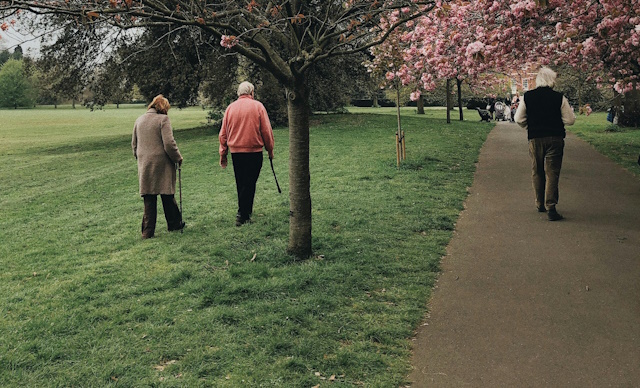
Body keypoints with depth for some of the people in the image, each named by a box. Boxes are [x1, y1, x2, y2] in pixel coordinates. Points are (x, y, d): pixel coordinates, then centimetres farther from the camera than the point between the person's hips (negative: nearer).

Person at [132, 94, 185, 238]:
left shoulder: (139, 120, 12)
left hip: (144, 165, 5)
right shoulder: (163, 119, -8)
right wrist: (178, 158, -1)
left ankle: (148, 231, 7)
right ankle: (174, 223, 22)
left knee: (149, 199, 7)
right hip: (162, 164, -5)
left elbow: (134, 144, 18)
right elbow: (169, 144, -14)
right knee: (167, 195, 9)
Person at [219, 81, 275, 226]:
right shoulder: (257, 106, -4)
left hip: (235, 152, 4)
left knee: (240, 183, 16)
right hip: (254, 151, -4)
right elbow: (266, 130, -4)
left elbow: (223, 134, 7)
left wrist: (223, 154, 14)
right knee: (249, 183, -1)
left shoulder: (230, 107, 5)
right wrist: (270, 149, 7)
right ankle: (242, 215, -5)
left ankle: (245, 210, 29)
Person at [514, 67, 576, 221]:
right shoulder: (559, 98, -6)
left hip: (535, 139, 2)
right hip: (555, 139, -2)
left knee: (537, 172, 15)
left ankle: (540, 204, 26)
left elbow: (519, 119, 2)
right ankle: (551, 207, -9)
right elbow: (570, 120, -4)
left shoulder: (527, 97, -1)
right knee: (552, 173, -1)